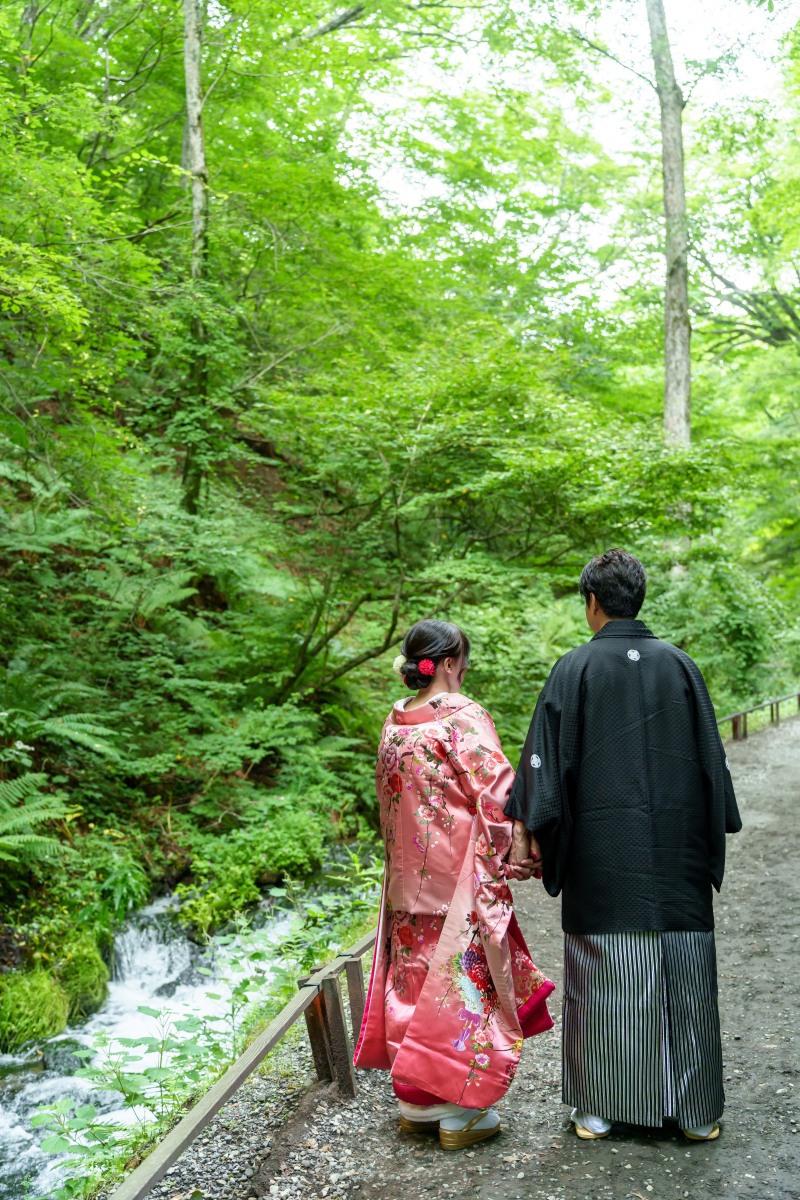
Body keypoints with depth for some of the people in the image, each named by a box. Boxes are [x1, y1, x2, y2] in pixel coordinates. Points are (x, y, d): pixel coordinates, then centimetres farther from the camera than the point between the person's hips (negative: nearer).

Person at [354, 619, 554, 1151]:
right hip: (461, 877, -7)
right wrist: (517, 852, -3)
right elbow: (497, 797, -15)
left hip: (408, 880, 7)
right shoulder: (463, 717, -15)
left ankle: (416, 1103, 24)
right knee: (462, 980, 2)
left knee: (415, 976, 14)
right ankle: (458, 1111, 10)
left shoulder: (394, 725, 6)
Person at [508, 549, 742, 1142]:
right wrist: (715, 832, 15)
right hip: (677, 850, 3)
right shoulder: (679, 664, 2)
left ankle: (599, 1108, 17)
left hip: (602, 850, -2)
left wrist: (527, 828, -2)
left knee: (604, 976, 7)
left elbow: (547, 757, -8)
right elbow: (711, 756, 6)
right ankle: (698, 1109, 20)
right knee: (685, 978, 10)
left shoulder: (575, 669, -6)